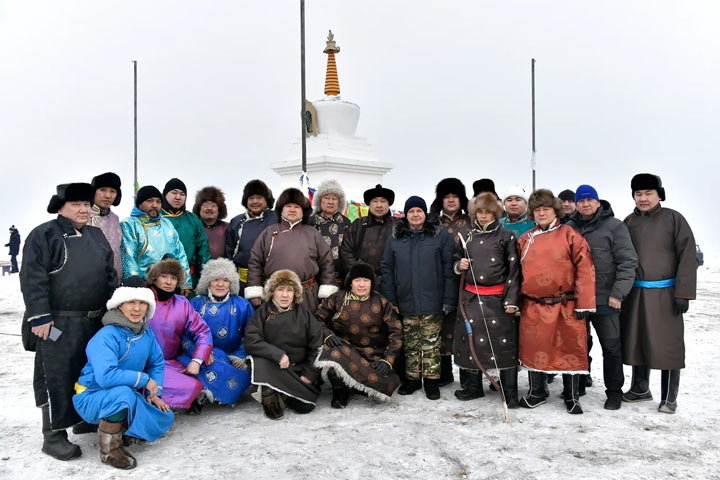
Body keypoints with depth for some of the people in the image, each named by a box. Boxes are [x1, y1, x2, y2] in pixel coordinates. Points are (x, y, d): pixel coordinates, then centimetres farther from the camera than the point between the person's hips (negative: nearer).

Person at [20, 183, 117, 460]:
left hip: (96, 321, 7)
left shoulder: (97, 236, 15)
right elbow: (32, 279, -13)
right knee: (57, 377, -2)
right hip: (58, 323, -7)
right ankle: (54, 435, 8)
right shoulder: (43, 235, -6)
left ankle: (86, 418, 34)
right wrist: (40, 317, -18)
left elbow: (110, 275, 19)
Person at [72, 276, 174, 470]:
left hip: (126, 396, 7)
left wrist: (154, 394, -1)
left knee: (165, 418, -5)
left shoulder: (146, 333, -1)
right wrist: (144, 380, -27)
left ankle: (117, 426, 15)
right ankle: (109, 448, -17)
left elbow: (157, 363, 12)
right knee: (124, 392, -38)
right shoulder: (107, 336, -25)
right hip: (92, 397, -7)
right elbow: (105, 376, -37)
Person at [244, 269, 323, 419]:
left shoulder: (303, 313, 7)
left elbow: (316, 346, 4)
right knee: (259, 361, -34)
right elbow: (251, 341, -13)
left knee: (306, 406, -18)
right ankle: (268, 394, -8)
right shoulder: (263, 312, 1)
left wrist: (309, 373, -6)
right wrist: (278, 354, -25)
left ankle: (284, 394, 15)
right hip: (271, 365, -2)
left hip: (299, 368, 2)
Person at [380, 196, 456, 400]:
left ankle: (431, 380, 15)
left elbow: (449, 268, -2)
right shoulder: (395, 237, 8)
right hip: (406, 302, 3)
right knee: (410, 345, 11)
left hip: (432, 302, -3)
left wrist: (449, 299, -7)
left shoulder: (440, 235, 0)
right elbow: (387, 269, 9)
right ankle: (412, 378, 24)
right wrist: (389, 300, 3)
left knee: (431, 344, 3)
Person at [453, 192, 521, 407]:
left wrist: (511, 300, -8)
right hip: (471, 297, 4)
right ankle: (473, 387, 23)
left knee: (504, 343, -3)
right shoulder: (468, 236, 11)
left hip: (497, 298, -4)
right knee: (470, 339, 8)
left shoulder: (506, 236, -1)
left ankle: (510, 393, 7)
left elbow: (514, 269, -3)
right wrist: (459, 265, -1)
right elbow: (457, 259, 24)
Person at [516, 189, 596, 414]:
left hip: (566, 307, -3)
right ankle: (537, 392, 28)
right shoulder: (525, 240, 9)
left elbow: (585, 269, -6)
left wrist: (584, 303, -10)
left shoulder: (569, 235, -2)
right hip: (533, 307, 3)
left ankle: (572, 396, 22)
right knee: (533, 349, 9)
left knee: (570, 348, 5)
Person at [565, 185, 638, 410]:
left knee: (611, 347, 6)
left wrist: (618, 293, -13)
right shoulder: (568, 228, 9)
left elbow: (627, 262, -6)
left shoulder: (614, 227, -2)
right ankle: (577, 385, 27)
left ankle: (614, 392, 19)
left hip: (604, 299, -3)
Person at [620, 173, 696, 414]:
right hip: (634, 294, 4)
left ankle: (669, 397, 12)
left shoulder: (673, 218, -4)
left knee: (668, 344, 0)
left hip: (665, 294, -4)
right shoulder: (629, 222, 9)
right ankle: (640, 388, 28)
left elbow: (688, 256, -8)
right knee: (636, 341, 11)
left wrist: (683, 293, -14)